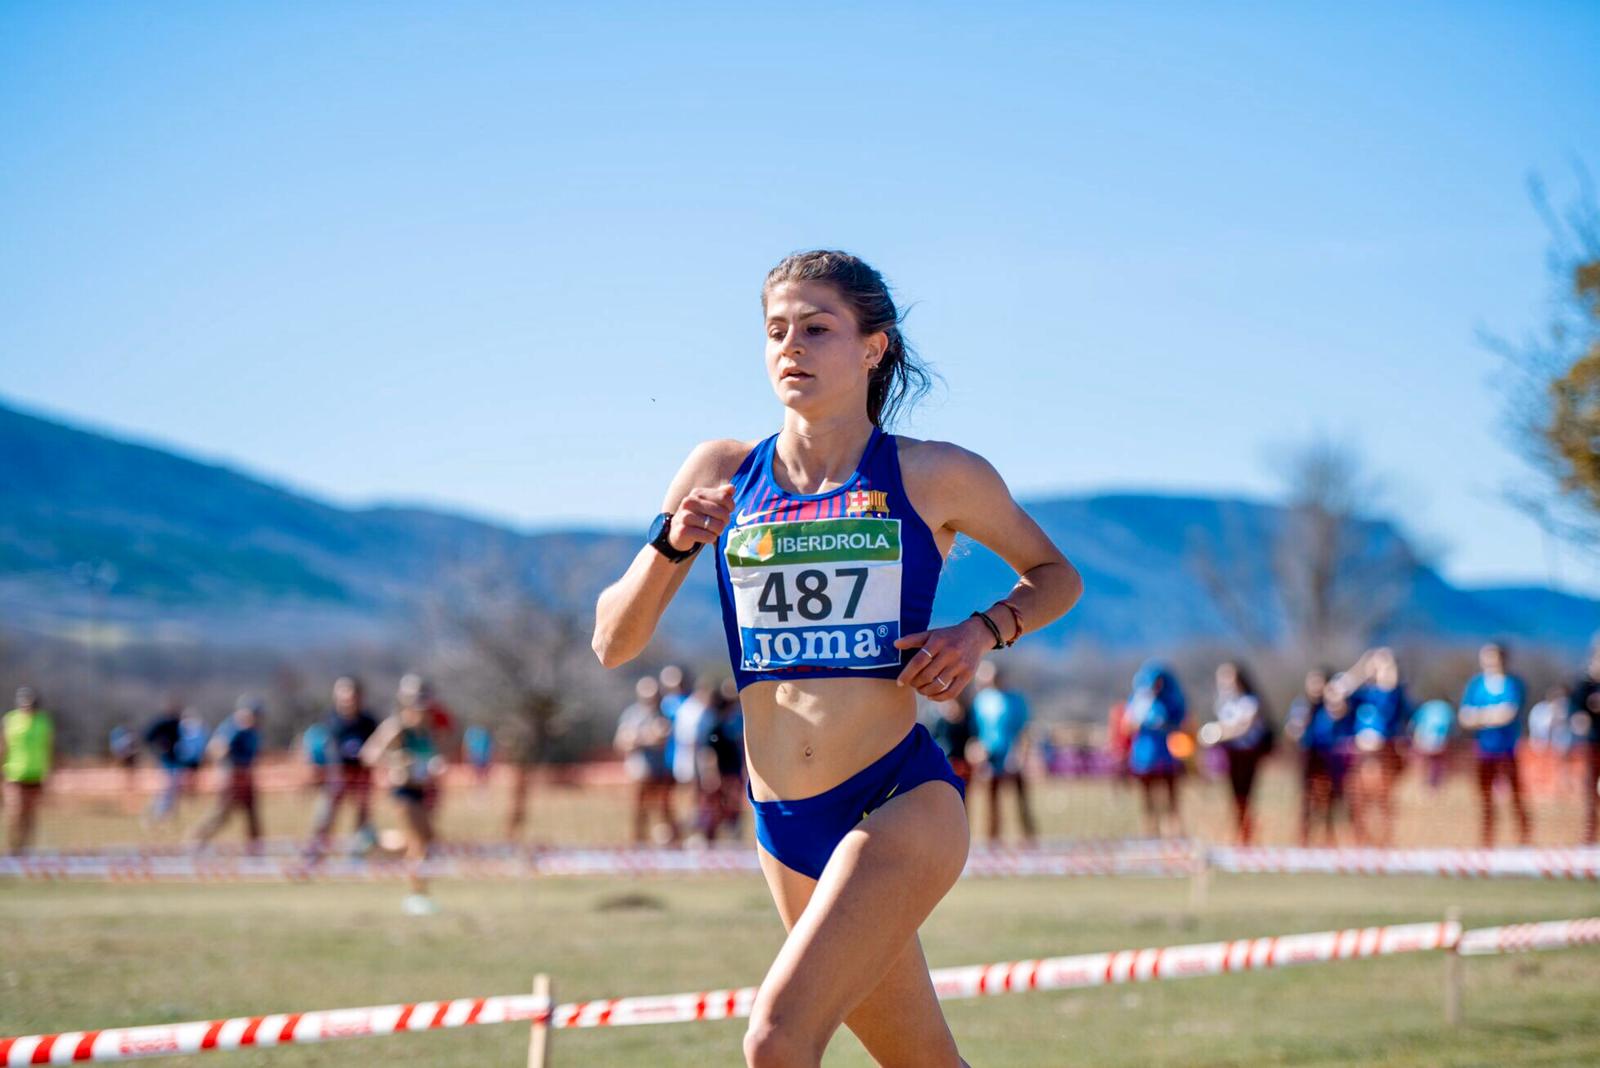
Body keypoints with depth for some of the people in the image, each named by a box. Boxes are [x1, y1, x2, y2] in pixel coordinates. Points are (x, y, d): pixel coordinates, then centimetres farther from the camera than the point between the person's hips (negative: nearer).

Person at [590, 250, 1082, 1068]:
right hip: (784, 823, 4)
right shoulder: (722, 474, 6)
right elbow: (612, 643, 7)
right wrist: (671, 545, -11)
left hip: (902, 802, -4)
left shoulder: (935, 478, -1)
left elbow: (1054, 575, 15)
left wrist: (984, 630, -5)